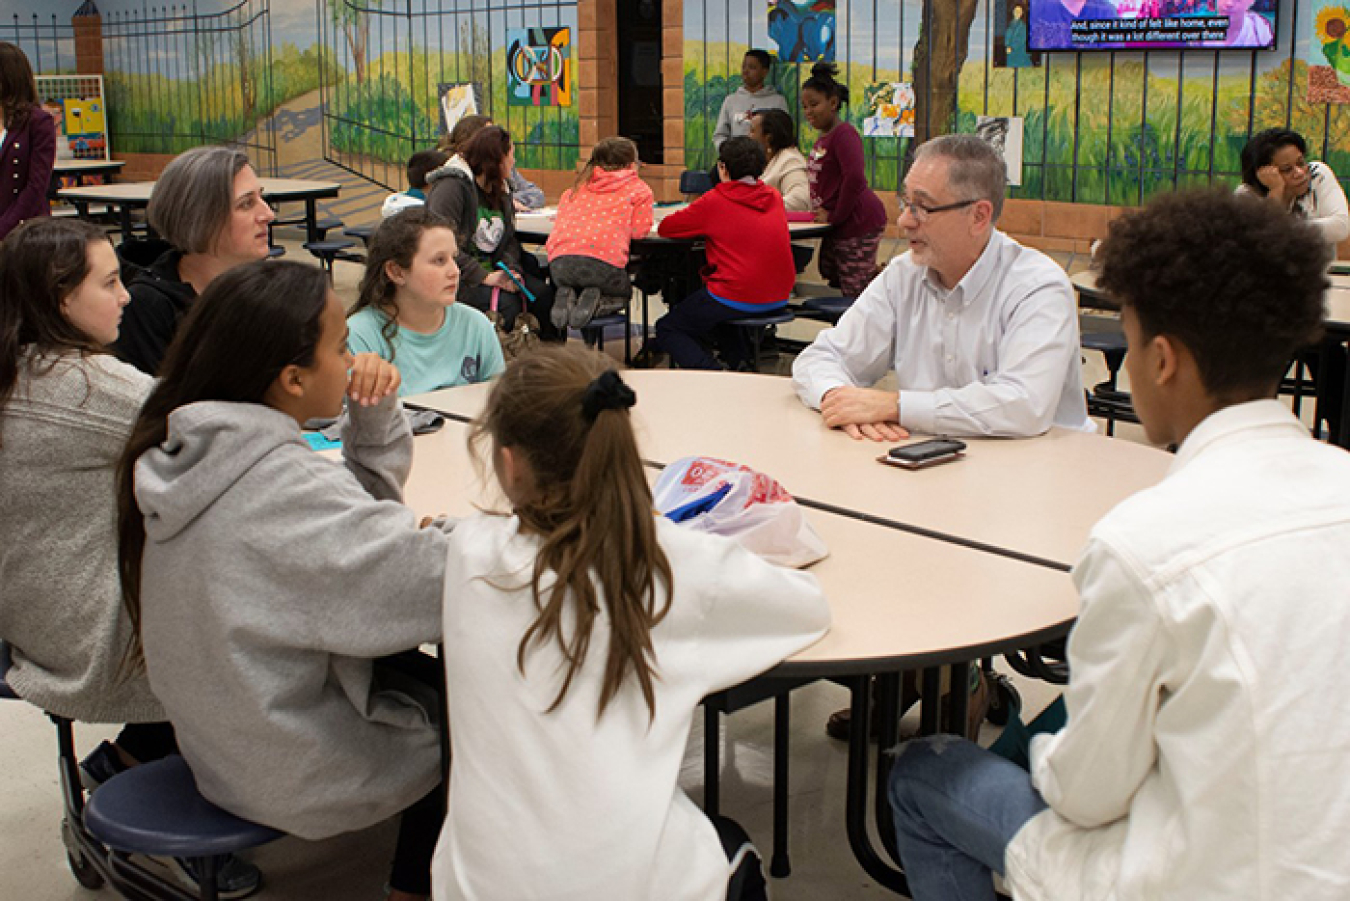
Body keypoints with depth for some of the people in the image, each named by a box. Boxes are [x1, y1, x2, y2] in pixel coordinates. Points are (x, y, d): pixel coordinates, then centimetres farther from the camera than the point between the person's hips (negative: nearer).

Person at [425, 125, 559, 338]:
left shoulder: (500, 190, 16)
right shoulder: (451, 186, -13)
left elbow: (509, 240, 15)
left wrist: (512, 269, -8)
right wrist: (484, 276, -26)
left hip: (488, 271, 8)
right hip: (455, 278, -8)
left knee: (543, 293, -13)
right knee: (505, 302, -31)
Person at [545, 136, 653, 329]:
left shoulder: (576, 189, 24)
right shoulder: (639, 189, 13)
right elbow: (638, 231, 6)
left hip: (559, 263, 3)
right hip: (603, 263, -3)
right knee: (623, 294, 29)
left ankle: (566, 295, 1)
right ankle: (596, 302, -4)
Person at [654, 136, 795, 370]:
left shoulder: (715, 201, -9)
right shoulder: (774, 197, 8)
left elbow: (664, 228, 0)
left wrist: (702, 226, 17)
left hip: (738, 296, -7)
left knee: (666, 329, 13)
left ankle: (711, 371, -11)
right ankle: (738, 358, 20)